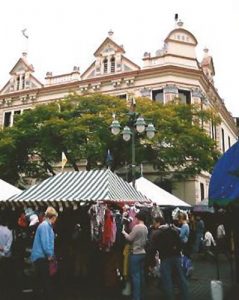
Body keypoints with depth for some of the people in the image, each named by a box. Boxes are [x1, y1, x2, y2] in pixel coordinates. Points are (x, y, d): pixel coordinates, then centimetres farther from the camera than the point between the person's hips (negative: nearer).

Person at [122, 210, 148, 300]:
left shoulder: (136, 227, -16)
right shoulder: (145, 228, 9)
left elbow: (130, 238, -13)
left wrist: (124, 233, 3)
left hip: (135, 253, -8)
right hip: (143, 253, 8)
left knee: (135, 275, -3)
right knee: (141, 274, 13)